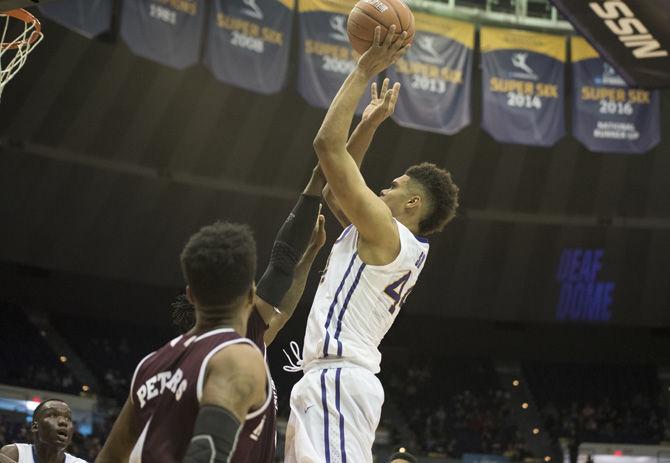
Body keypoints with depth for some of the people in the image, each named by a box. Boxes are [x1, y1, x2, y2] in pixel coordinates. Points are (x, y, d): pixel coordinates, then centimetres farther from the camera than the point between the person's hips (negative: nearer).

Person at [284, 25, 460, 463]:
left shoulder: (385, 232, -7)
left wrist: (364, 71, -3)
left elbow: (328, 144, -10)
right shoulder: (397, 244, 20)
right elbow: (337, 190, 32)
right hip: (332, 380, 10)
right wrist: (371, 124, 29)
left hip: (337, 379, -10)